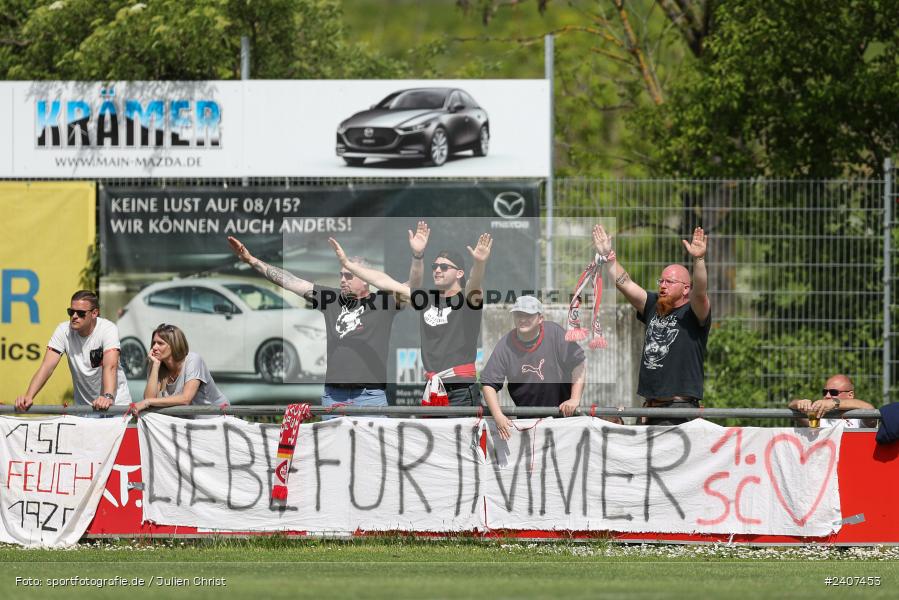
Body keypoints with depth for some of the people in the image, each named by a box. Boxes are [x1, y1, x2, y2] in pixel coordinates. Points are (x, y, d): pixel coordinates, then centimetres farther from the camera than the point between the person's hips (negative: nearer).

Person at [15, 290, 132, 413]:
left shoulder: (108, 329, -16)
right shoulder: (64, 330, -7)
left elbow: (110, 367, -30)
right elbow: (47, 367, -14)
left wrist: (108, 397, -49)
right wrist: (28, 396, -30)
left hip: (116, 403, -3)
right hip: (83, 404, 3)